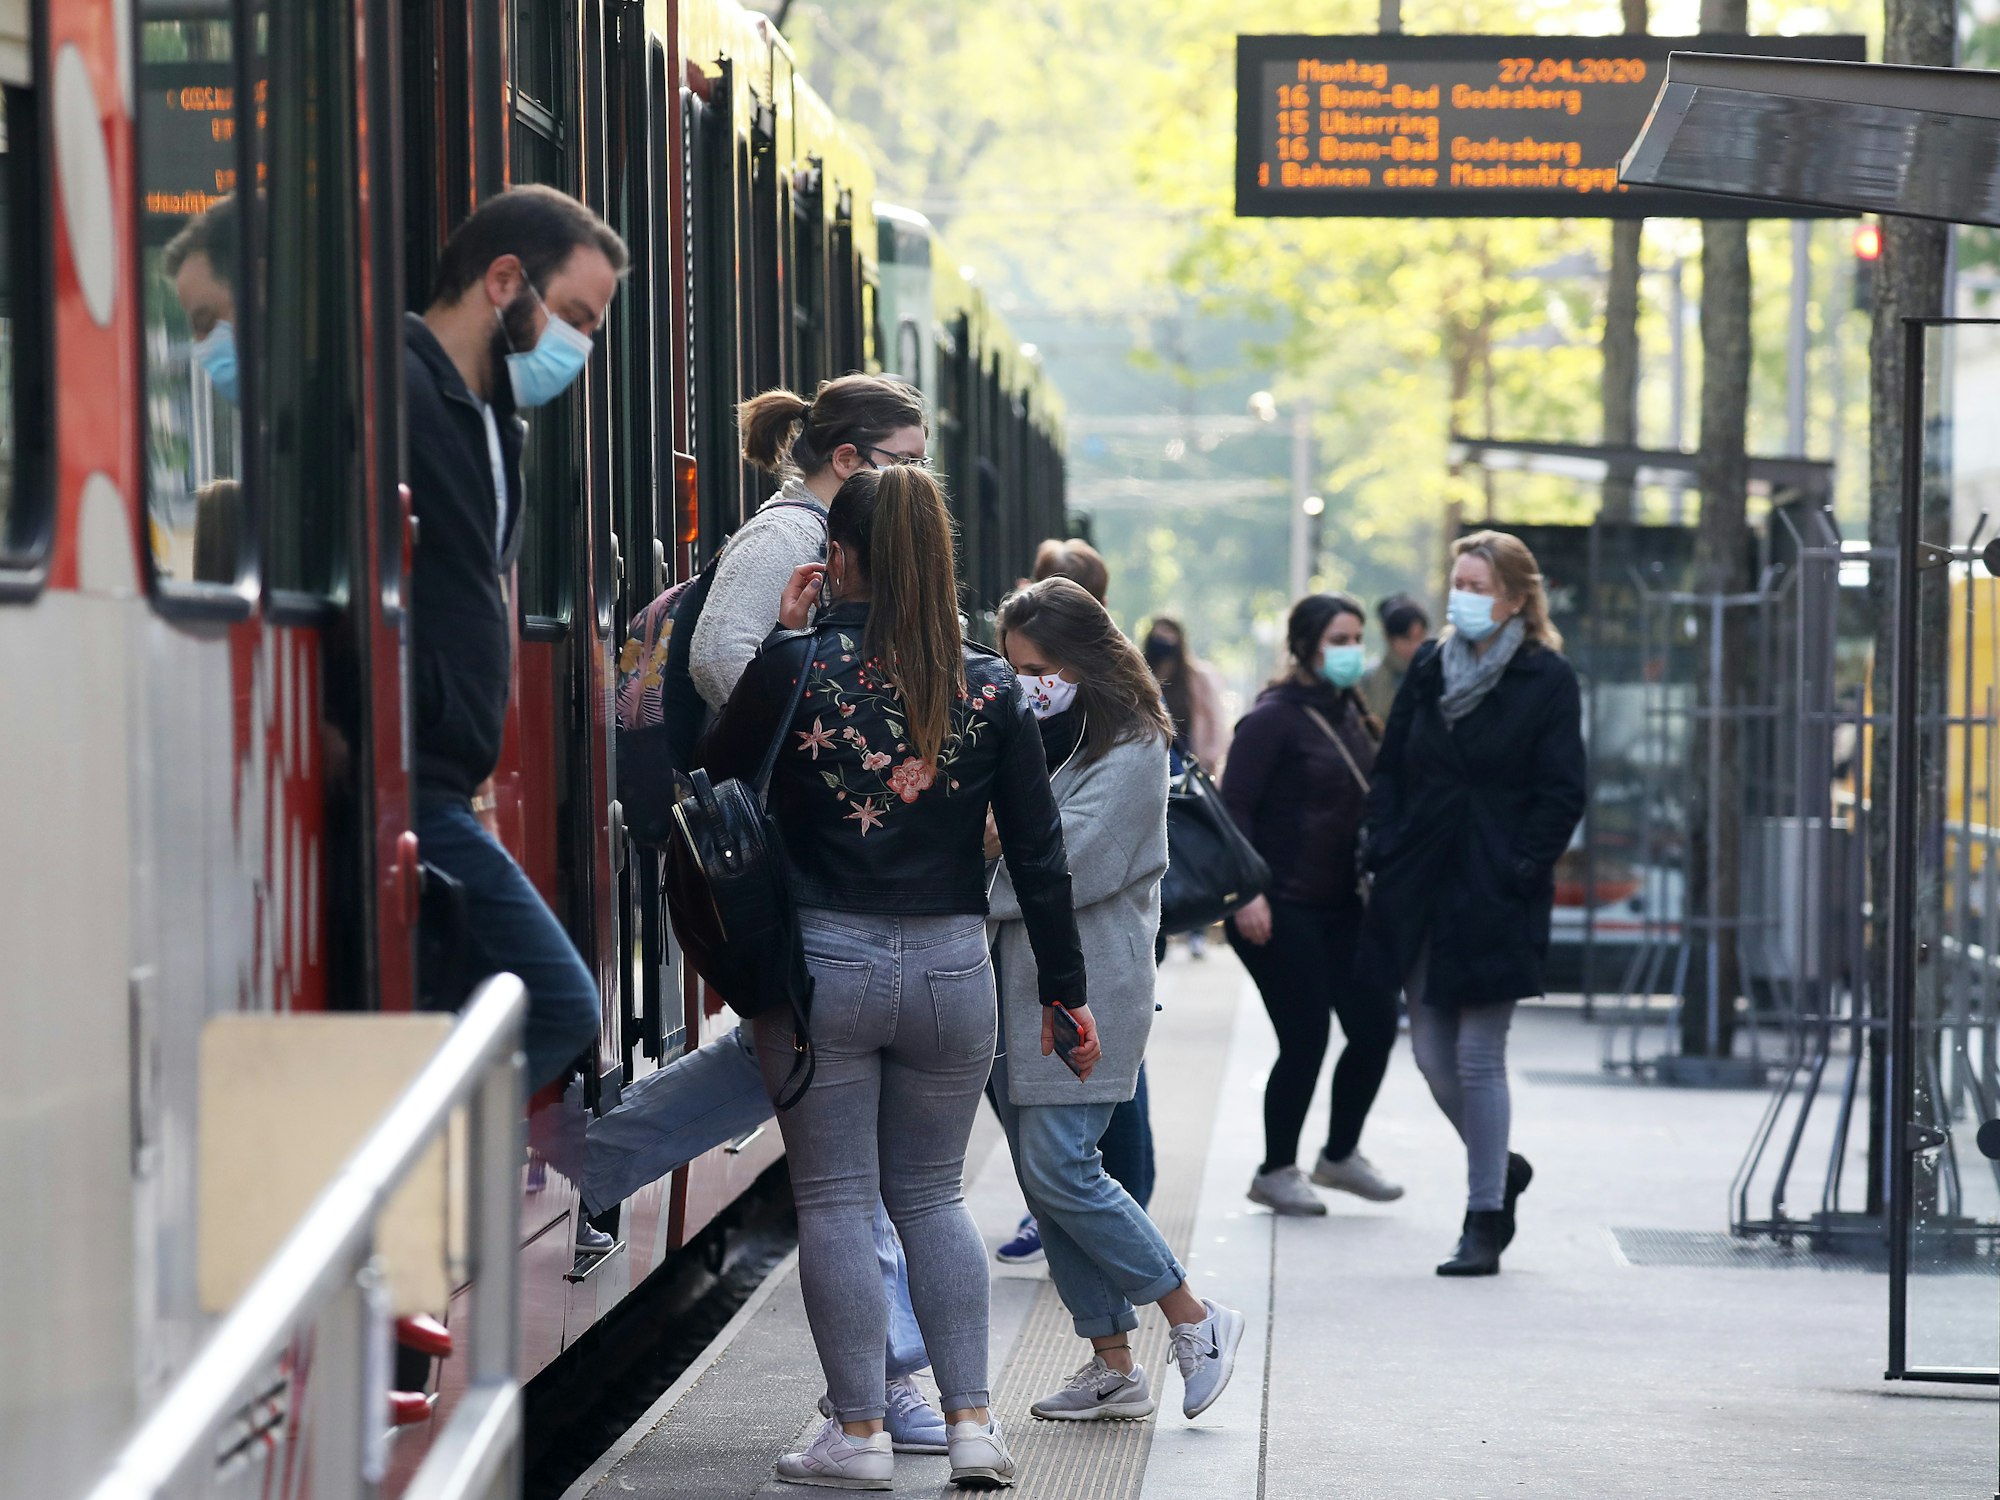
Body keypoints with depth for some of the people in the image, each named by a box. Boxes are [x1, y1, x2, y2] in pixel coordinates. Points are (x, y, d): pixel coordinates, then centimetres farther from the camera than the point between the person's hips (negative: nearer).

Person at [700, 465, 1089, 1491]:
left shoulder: (797, 667, -9)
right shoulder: (988, 687, -2)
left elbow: (718, 766, 7)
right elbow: (1038, 851, 1)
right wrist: (1066, 990, 8)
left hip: (823, 960, -2)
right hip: (950, 968, 3)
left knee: (835, 1202, 6)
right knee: (932, 1196, 15)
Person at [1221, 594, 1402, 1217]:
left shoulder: (1350, 714, 13)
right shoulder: (1274, 718, -11)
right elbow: (1234, 807, -17)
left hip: (1342, 903, 8)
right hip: (1281, 908, -8)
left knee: (1376, 1026, 4)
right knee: (1305, 1041, -5)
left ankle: (1340, 1155, 23)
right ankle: (1276, 1172, 12)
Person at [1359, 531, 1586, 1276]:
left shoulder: (1547, 681, -4)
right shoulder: (1429, 669, 11)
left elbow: (1562, 794, -5)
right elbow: (1390, 768, 14)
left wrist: (1521, 870, -13)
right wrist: (1386, 850, 2)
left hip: (1494, 900, -5)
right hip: (1421, 892, 5)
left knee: (1479, 1058, -4)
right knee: (1433, 1056, 7)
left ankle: (1484, 1221, 4)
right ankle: (1499, 1168, 31)